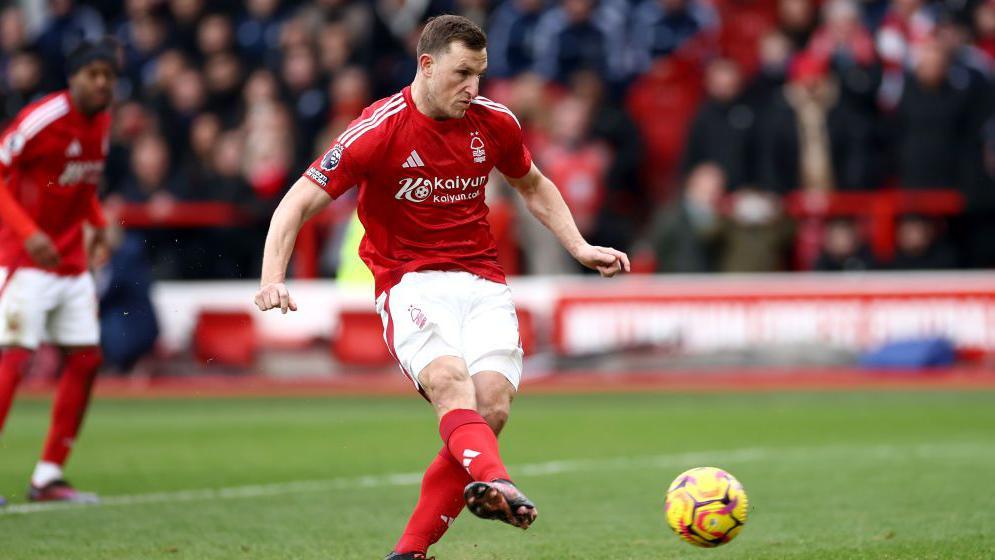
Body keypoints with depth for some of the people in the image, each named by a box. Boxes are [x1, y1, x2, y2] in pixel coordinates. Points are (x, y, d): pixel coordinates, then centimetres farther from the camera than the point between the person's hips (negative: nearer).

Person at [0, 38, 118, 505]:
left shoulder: (103, 120, 6)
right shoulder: (42, 119, -18)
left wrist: (98, 223, 6)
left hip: (72, 261, 8)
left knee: (86, 359, 6)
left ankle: (48, 478, 14)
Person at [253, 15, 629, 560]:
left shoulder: (494, 122, 5)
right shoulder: (379, 130, -10)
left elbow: (534, 186, 25)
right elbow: (299, 202, -10)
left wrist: (580, 248, 14)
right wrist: (273, 277, -24)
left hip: (483, 283, 4)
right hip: (409, 283, -4)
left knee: (492, 405, -18)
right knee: (449, 379, -33)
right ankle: (495, 484, -60)